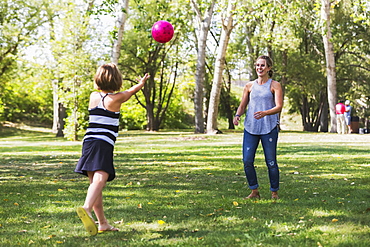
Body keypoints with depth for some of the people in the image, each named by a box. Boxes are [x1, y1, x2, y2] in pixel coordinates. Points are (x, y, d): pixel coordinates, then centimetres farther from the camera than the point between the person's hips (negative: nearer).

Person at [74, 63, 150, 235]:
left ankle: (103, 223, 18)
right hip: (103, 145, -7)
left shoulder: (93, 96, 13)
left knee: (95, 183, 11)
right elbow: (132, 91, 20)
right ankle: (86, 208, -48)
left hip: (88, 142, 7)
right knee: (100, 179, -22)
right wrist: (142, 82, 43)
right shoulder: (116, 99, -1)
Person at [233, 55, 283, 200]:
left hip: (269, 128, -3)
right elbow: (243, 105, 15)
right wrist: (237, 115, -8)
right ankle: (254, 191, 12)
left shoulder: (274, 85, 2)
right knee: (247, 161, -2)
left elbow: (279, 107, -8)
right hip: (250, 127, 3)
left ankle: (274, 192, 12)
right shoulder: (249, 86, 12)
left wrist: (265, 113, -26)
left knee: (271, 162, -2)